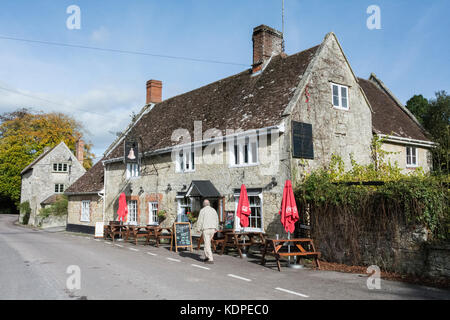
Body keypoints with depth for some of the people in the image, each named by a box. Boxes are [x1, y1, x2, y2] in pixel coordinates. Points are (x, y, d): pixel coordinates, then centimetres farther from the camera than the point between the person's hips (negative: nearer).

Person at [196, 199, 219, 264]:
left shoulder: (202, 210, -5)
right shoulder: (213, 210, 10)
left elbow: (200, 220, -8)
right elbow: (217, 220, 13)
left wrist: (198, 229, 2)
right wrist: (215, 228, 22)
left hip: (206, 229, -6)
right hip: (212, 229, 6)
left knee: (207, 244, -4)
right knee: (208, 242, 22)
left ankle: (211, 259, -9)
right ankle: (207, 256, 24)